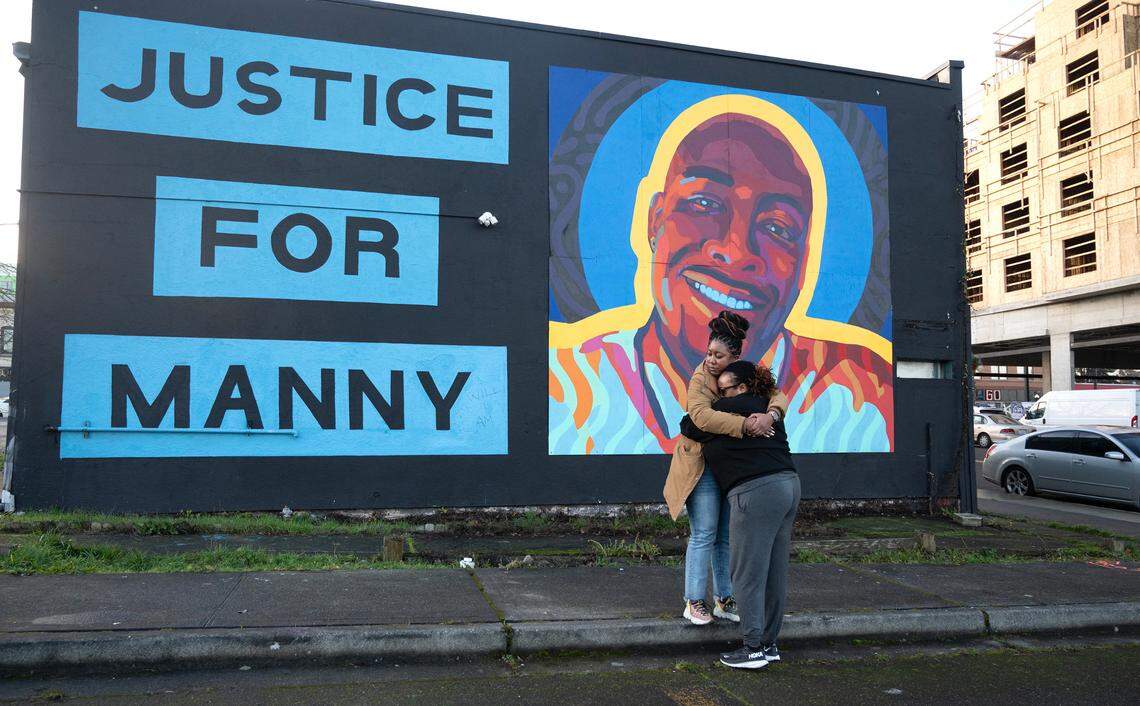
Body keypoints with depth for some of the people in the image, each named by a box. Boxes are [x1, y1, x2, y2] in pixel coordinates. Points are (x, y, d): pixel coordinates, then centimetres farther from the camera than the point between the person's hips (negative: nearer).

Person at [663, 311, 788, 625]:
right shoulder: (700, 378, -16)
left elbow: (777, 396, -11)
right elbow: (701, 415, -33)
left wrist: (771, 414, -34)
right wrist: (744, 425, -40)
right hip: (702, 466, -5)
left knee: (728, 536, 12)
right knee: (704, 535, -3)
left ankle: (724, 599, 23)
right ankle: (694, 602, 9)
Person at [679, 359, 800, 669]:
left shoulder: (730, 409, -6)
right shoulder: (767, 409, 19)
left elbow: (689, 428, 2)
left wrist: (689, 419, 25)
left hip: (757, 492, -9)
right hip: (788, 485, 9)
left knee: (747, 572, -3)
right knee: (774, 571, 12)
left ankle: (753, 649, 0)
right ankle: (769, 644, 20)